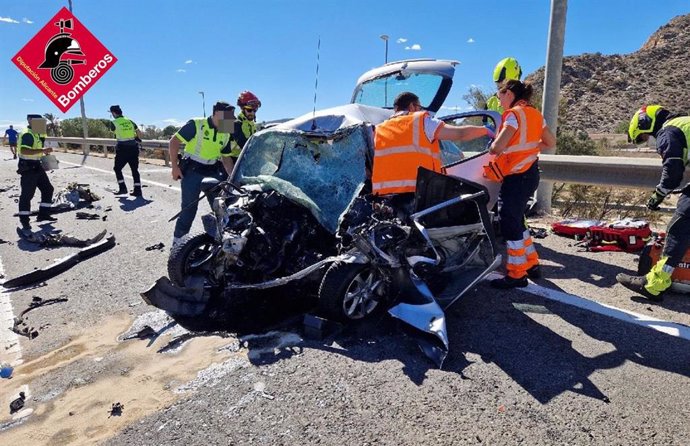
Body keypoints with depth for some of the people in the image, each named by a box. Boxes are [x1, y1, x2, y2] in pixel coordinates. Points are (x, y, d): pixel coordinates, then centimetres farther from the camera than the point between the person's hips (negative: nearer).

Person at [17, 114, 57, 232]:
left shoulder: (35, 134, 13)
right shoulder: (27, 135, -18)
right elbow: (24, 151, -31)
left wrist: (44, 152, 18)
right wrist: (42, 150, -32)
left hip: (36, 166, 10)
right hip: (28, 168, -10)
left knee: (48, 189, 13)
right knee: (27, 194, -4)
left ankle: (43, 214, 21)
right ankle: (24, 220, 5)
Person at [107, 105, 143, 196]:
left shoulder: (114, 123, -3)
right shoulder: (129, 121, 8)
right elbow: (139, 132, 10)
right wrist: (138, 140, 26)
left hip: (122, 149, -4)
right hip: (133, 148, 4)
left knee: (117, 168, 13)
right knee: (135, 169, 7)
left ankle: (122, 188, 9)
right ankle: (137, 190, 4)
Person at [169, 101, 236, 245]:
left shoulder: (226, 134, 6)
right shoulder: (196, 125, -13)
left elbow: (226, 157, 15)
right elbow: (174, 141, -10)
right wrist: (175, 166, -12)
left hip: (213, 172, 6)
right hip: (192, 171, -6)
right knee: (189, 208, -3)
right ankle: (178, 240, 12)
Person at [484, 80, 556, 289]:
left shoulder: (514, 114, -15)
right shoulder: (534, 114, 11)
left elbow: (497, 147, -25)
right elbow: (551, 142, 18)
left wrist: (491, 148, -3)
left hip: (517, 177, -9)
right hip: (530, 173, 9)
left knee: (509, 224, -1)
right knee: (516, 220, 19)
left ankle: (517, 275, 8)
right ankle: (532, 264, 28)